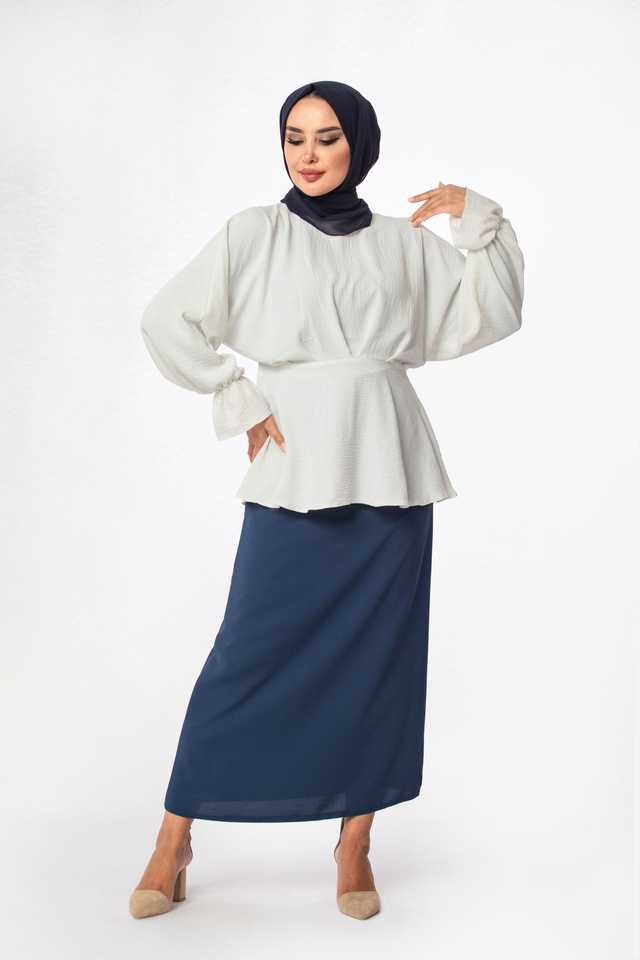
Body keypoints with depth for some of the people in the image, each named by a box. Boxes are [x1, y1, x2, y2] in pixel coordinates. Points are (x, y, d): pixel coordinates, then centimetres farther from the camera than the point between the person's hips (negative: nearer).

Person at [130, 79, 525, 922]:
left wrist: (480, 222, 1)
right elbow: (166, 320, 3)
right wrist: (239, 403, -2)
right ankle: (175, 838, 11)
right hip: (294, 470, -2)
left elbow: (487, 317, 11)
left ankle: (355, 843, 17)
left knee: (378, 656, 4)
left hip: (388, 470, 2)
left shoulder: (403, 241, 11)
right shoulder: (253, 234, 6)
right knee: (248, 654, -3)